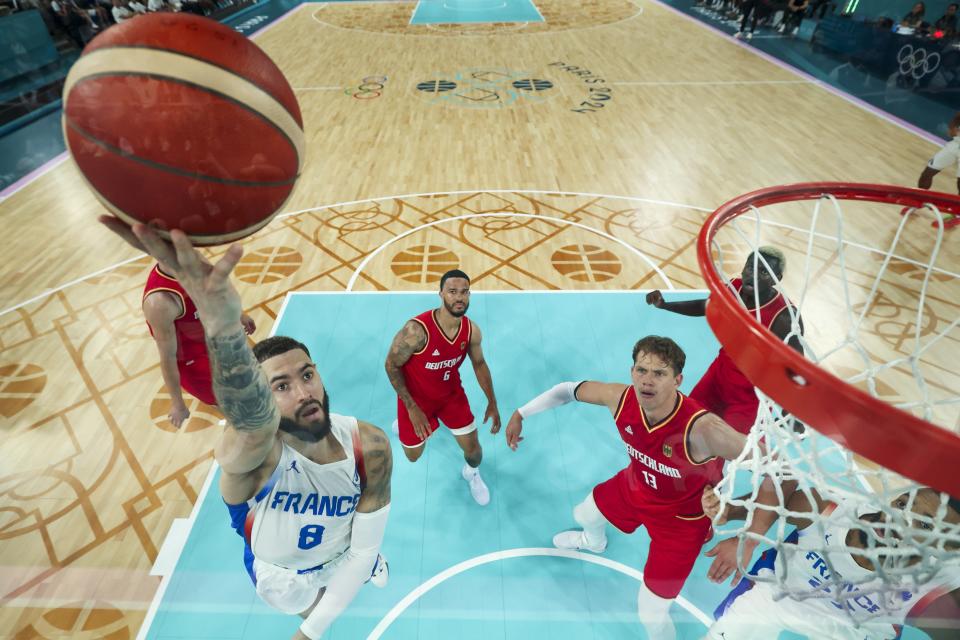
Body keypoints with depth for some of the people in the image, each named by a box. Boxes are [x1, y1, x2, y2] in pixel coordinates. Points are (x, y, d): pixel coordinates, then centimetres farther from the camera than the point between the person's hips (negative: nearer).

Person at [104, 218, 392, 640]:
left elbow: (364, 548, -22)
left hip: (345, 561, 2)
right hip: (283, 580, -1)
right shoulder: (252, 451, -42)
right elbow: (252, 416, -69)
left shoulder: (370, 447, -34)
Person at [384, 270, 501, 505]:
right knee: (414, 455, 14)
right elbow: (391, 365, -21)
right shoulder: (417, 329, -35)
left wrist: (492, 403, -1)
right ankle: (406, 419, 48)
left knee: (473, 448, 4)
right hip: (416, 397, -3)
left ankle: (471, 473, 42)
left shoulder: (472, 330, -20)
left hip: (451, 393, 3)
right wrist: (412, 408, -21)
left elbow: (479, 364, 0)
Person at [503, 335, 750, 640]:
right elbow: (568, 389, -11)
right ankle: (594, 542, 70)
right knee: (584, 514, 31)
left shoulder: (702, 429, -44)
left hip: (681, 518, -5)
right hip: (634, 486, 5)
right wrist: (520, 414, -4)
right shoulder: (620, 398, -29)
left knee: (651, 612, 1)